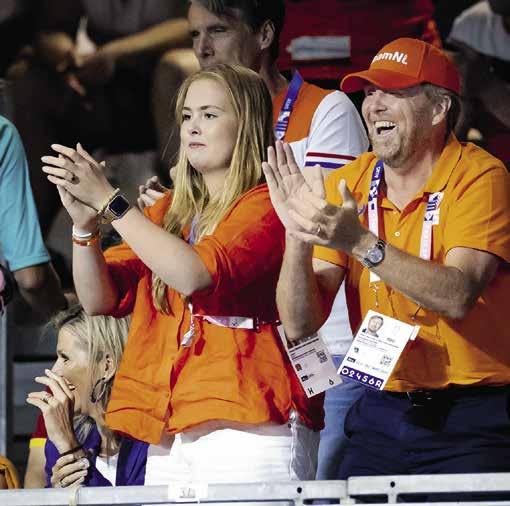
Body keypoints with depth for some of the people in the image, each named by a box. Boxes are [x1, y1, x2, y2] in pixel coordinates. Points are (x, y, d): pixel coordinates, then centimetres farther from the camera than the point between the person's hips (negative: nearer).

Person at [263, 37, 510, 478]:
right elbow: (300, 326, -1)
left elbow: (457, 297, -22)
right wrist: (298, 236, -17)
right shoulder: (345, 186, 5)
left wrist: (360, 242, -28)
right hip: (382, 417, 4)